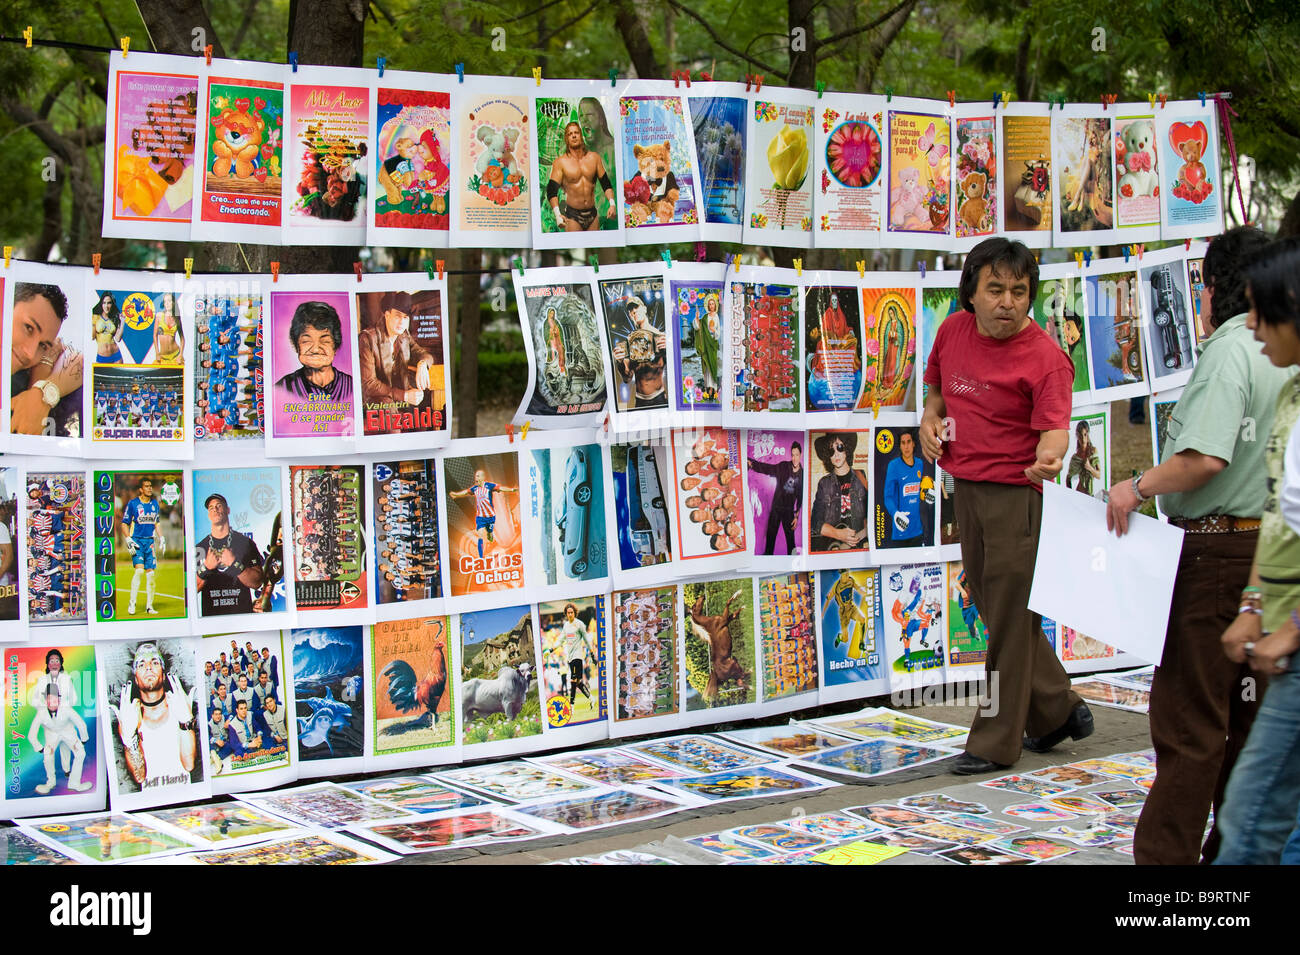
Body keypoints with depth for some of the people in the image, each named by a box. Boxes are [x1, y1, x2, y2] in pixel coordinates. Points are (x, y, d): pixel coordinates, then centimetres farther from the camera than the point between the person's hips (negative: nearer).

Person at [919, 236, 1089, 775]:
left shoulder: (1046, 359, -16)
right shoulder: (953, 331, 4)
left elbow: (1054, 428, -26)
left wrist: (1049, 458, -48)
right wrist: (931, 418, 3)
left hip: (1017, 492, -8)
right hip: (966, 485, 8)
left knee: (1009, 618, -1)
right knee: (991, 606, 17)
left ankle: (996, 743, 10)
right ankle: (1057, 710, 33)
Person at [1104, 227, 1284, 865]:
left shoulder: (1230, 351, -15)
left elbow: (1204, 459, -27)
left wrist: (1138, 487, -13)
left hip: (1223, 549, -8)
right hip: (1278, 544, 8)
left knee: (1189, 715, -4)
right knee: (1247, 714, 14)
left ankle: (1165, 855, 0)